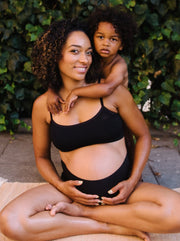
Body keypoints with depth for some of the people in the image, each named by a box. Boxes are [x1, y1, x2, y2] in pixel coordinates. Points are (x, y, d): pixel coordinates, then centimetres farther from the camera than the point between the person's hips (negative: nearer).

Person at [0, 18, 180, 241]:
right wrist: (60, 185, -7)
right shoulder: (43, 105, 1)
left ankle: (78, 212, -12)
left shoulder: (113, 92, -3)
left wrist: (133, 181, -6)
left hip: (119, 189, 0)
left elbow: (143, 136, 8)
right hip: (74, 189, 1)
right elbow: (42, 157, 13)